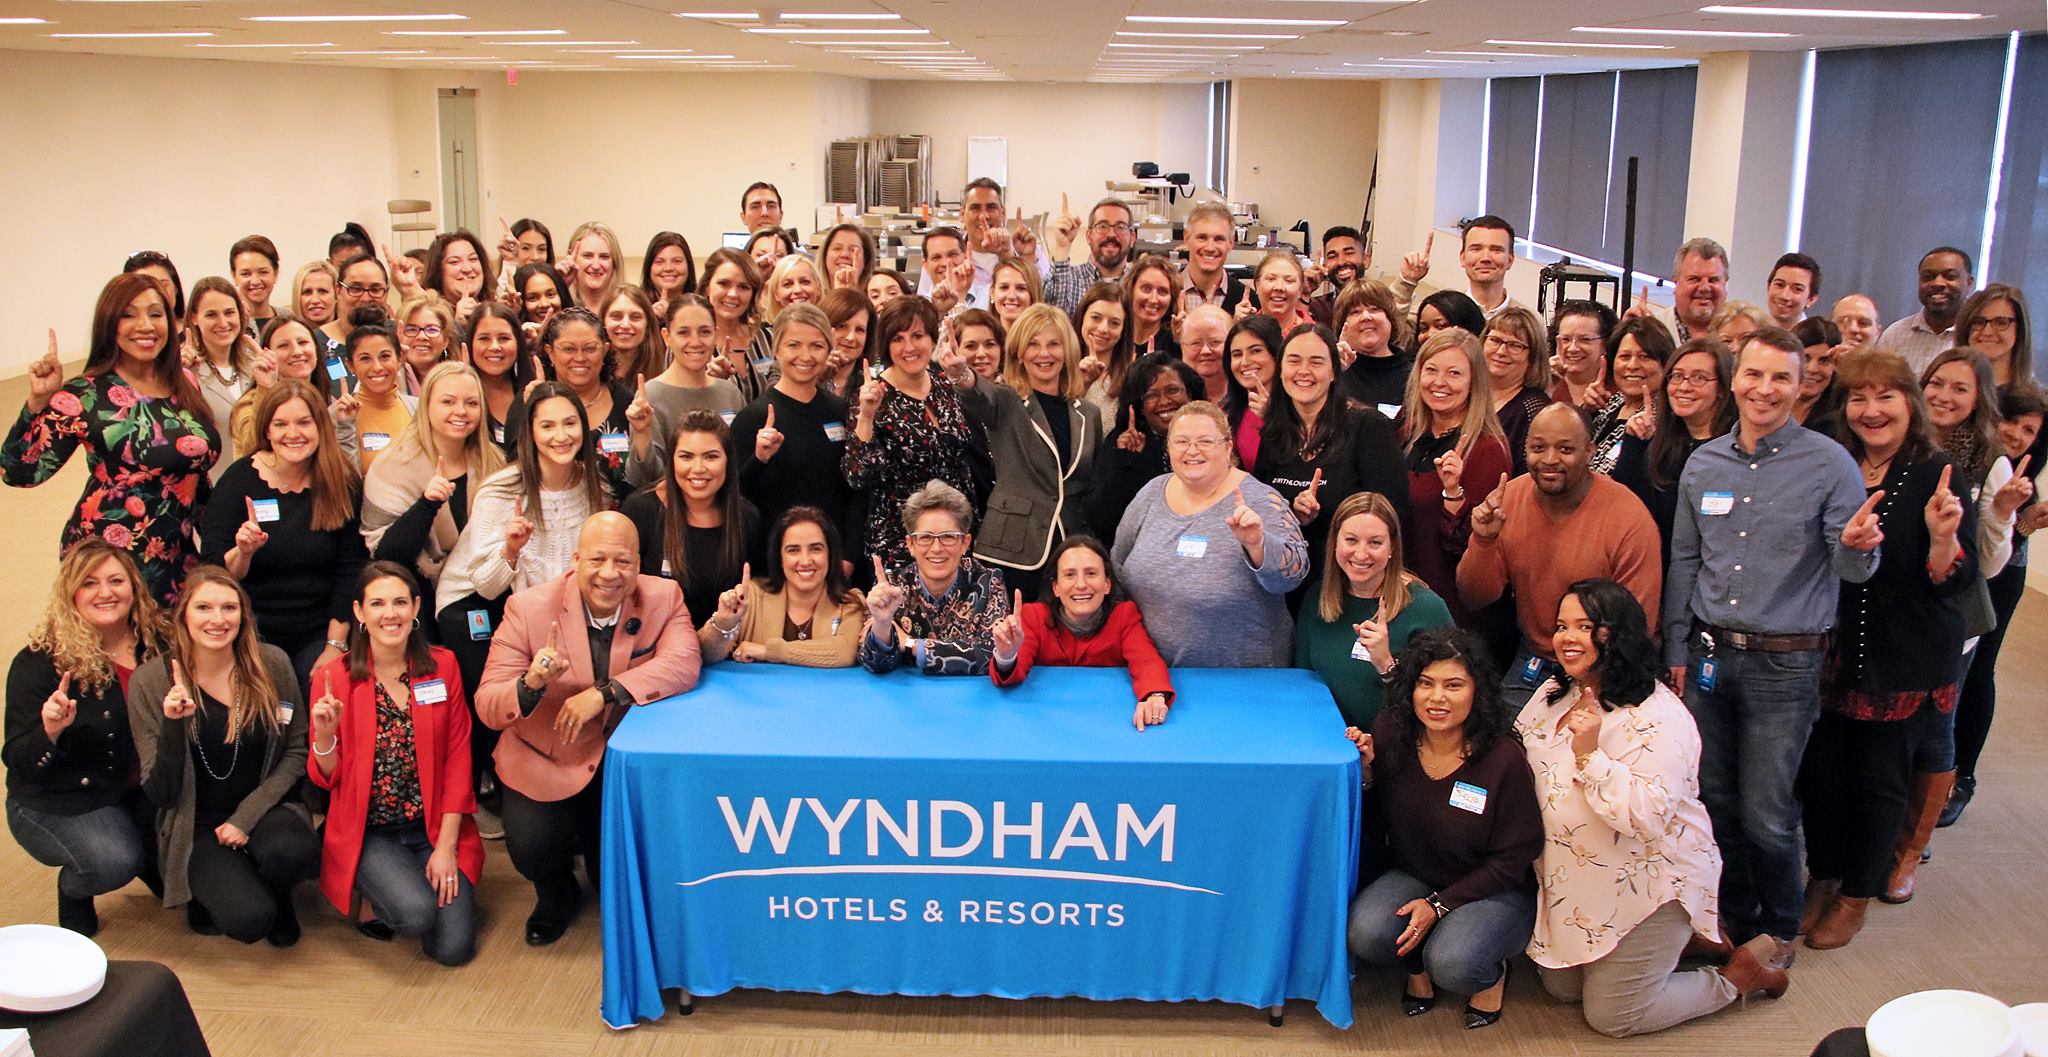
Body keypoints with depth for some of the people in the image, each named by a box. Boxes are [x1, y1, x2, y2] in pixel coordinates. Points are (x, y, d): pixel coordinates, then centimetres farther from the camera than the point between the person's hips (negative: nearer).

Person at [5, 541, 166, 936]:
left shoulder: (157, 645, -1)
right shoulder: (39, 661, -13)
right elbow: (19, 761, -13)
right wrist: (50, 731, -34)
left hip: (140, 793, 4)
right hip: (57, 804, -4)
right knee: (112, 861, -31)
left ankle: (160, 872, 16)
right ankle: (73, 891, 8)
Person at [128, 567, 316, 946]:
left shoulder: (272, 664, -5)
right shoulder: (149, 682, -8)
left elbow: (297, 753, 0)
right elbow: (159, 794, -8)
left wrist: (247, 815, -12)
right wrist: (172, 727, -25)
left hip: (265, 809, 2)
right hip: (197, 827, -1)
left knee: (293, 853, -34)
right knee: (250, 919, -26)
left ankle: (276, 896, 4)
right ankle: (212, 891, 12)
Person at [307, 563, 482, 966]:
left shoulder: (442, 666, -1)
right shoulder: (334, 678, -6)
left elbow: (458, 759, -1)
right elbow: (326, 778, -2)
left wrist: (446, 845, -7)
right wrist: (324, 733, -23)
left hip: (435, 826, 2)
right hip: (369, 832, -2)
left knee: (453, 947, -11)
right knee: (417, 913, -27)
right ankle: (377, 890, 7)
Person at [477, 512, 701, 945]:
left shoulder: (664, 597, -7)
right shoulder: (529, 608, -12)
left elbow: (684, 664, -23)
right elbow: (487, 706, -13)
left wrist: (603, 693, -33)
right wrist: (531, 683, -37)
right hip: (547, 762, -1)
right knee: (532, 848, -21)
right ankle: (556, 894, 18)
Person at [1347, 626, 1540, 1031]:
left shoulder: (1504, 758, -21)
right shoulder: (1392, 735, -10)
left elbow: (1512, 859, -12)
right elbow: (1374, 825, -1)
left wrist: (1439, 904, -16)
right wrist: (1365, 771, -21)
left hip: (1493, 890, -3)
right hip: (1412, 875, 3)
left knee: (1452, 964, -31)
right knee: (1366, 933, -26)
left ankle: (1491, 972, 8)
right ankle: (1417, 965, 10)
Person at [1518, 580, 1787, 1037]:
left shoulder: (1658, 717, -23)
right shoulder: (1553, 695, 1)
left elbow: (1646, 816, -31)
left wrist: (1590, 755, -37)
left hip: (1649, 884, -8)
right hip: (1575, 884, 8)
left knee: (1611, 1017, 0)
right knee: (1561, 988, 17)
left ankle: (1739, 975, 18)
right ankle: (1671, 943, 33)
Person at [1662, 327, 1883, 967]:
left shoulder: (1830, 464, -6)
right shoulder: (1703, 464, 6)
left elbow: (1853, 571, -7)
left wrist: (1857, 547, -31)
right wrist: (1676, 650, 10)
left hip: (1786, 663, -4)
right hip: (1709, 655, 4)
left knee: (1766, 813, 1)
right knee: (1715, 799, 12)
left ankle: (1779, 928, 25)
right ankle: (1734, 918, 32)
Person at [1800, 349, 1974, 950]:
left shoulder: (1938, 476, -9)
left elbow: (1954, 583, -12)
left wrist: (1943, 536, -30)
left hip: (1903, 662, -3)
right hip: (1833, 649, 3)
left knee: (1880, 776, 9)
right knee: (1822, 766, 10)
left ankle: (1856, 895, 27)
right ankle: (1821, 879, 31)